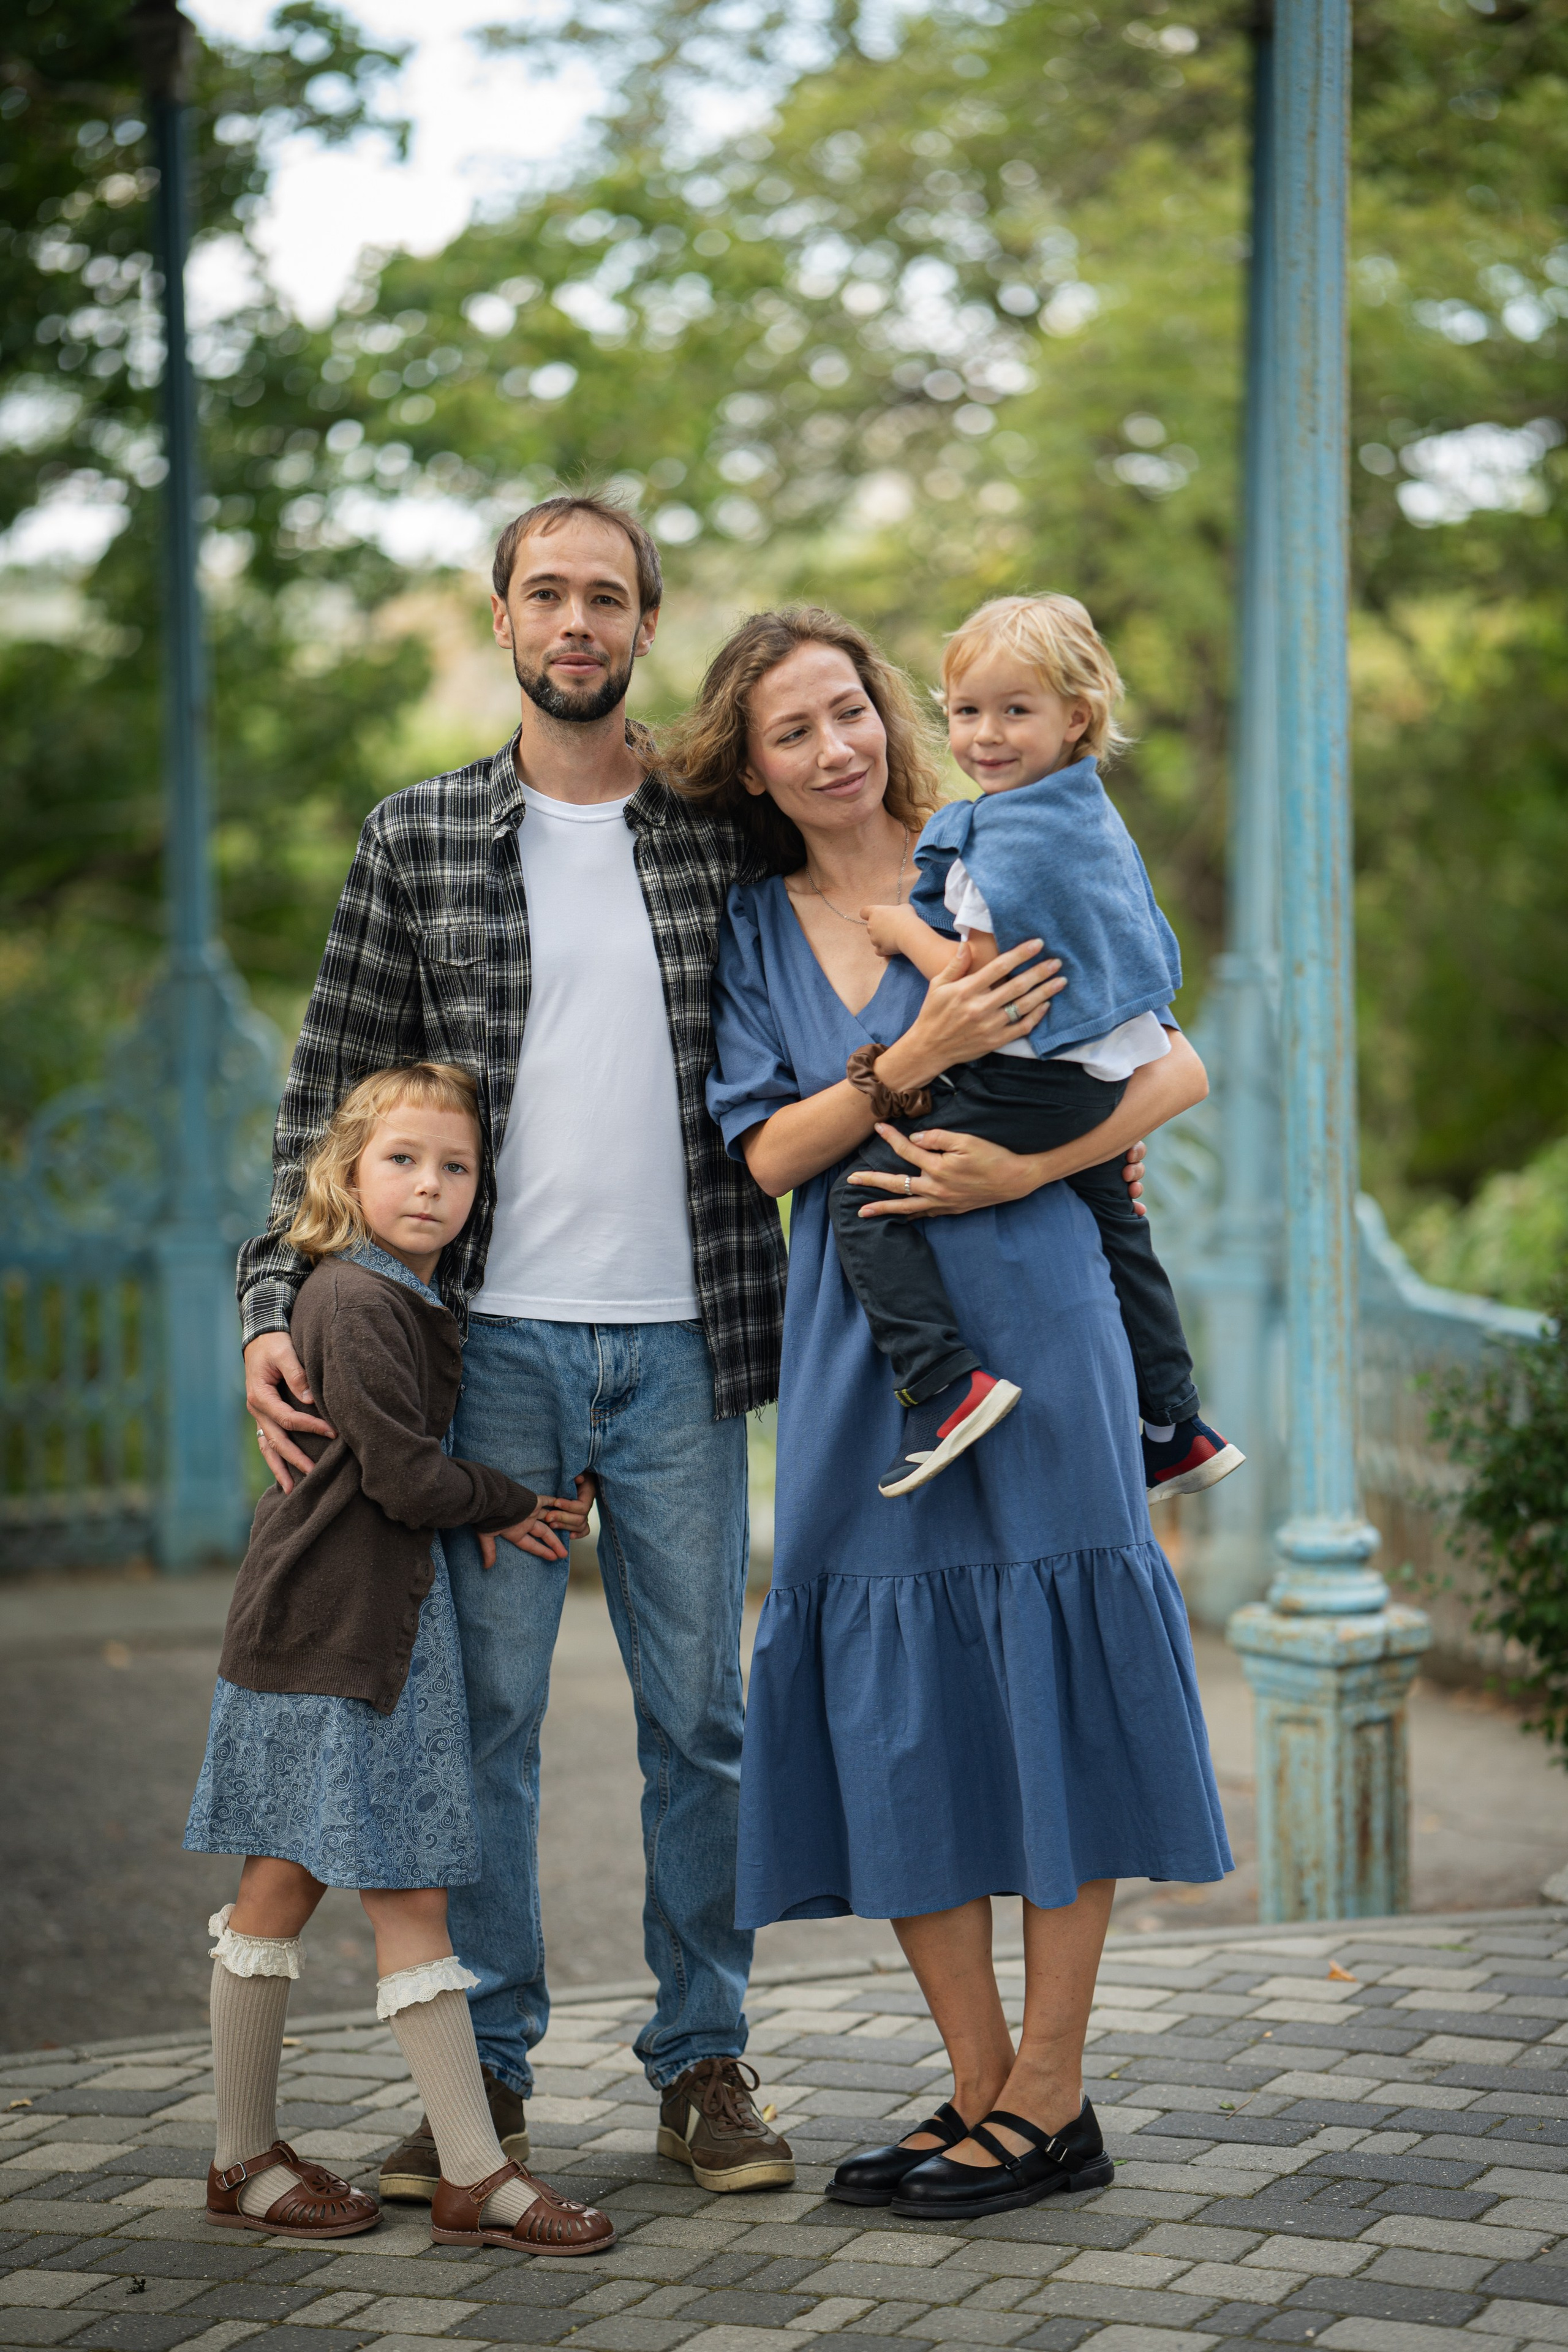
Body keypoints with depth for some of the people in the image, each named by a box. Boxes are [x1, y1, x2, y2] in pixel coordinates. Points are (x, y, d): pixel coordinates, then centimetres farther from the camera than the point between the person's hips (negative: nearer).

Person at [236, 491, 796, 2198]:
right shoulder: (418, 839, 5)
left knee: (697, 1715, 5)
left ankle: (703, 2061, 17)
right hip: (491, 1338, 0)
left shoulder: (724, 835, 7)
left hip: (680, 1344, 1)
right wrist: (274, 1306, -6)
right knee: (483, 1708, 3)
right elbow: (330, 1092, 5)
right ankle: (482, 2073, 13)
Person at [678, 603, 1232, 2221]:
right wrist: (914, 1060, -15)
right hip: (857, 1356, 4)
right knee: (893, 1709, 3)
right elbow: (767, 1150, 1)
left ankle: (1049, 2101, 5)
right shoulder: (754, 931, 11)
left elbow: (1174, 1069, 1)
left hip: (1021, 1317, -4)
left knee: (1042, 1690, -3)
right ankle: (980, 2087, 14)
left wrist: (1024, 1167, -14)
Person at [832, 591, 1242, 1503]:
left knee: (867, 1195, -10)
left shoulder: (1014, 834, -21)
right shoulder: (1093, 814, 10)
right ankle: (1175, 1426, 38)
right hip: (1108, 1080, 10)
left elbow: (976, 979, -20)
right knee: (1113, 1224, 28)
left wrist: (904, 930, -7)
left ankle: (944, 1384, -21)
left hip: (1033, 1085, -10)